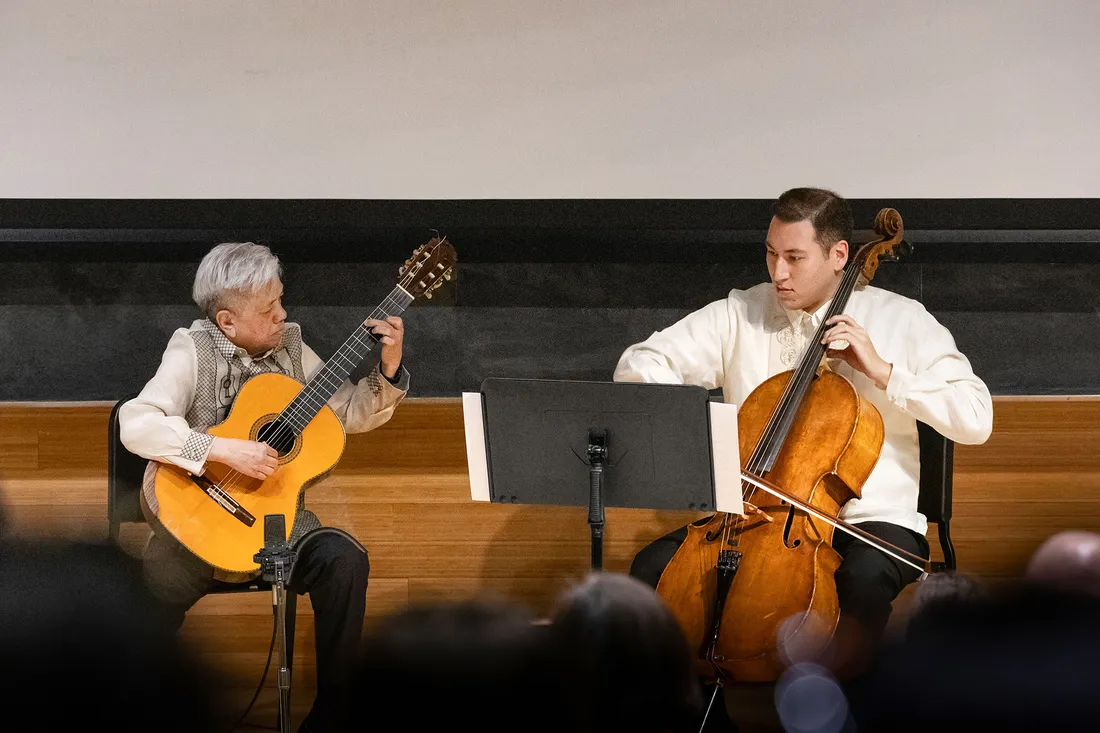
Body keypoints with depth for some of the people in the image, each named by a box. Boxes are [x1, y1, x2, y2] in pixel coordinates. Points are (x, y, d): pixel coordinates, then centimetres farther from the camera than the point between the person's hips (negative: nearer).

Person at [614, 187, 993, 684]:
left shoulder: (899, 320, 0)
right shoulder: (739, 314, 7)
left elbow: (975, 419, -7)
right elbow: (639, 364, 3)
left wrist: (882, 371, -14)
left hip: (871, 518, -3)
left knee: (864, 578, -37)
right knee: (654, 567, -20)